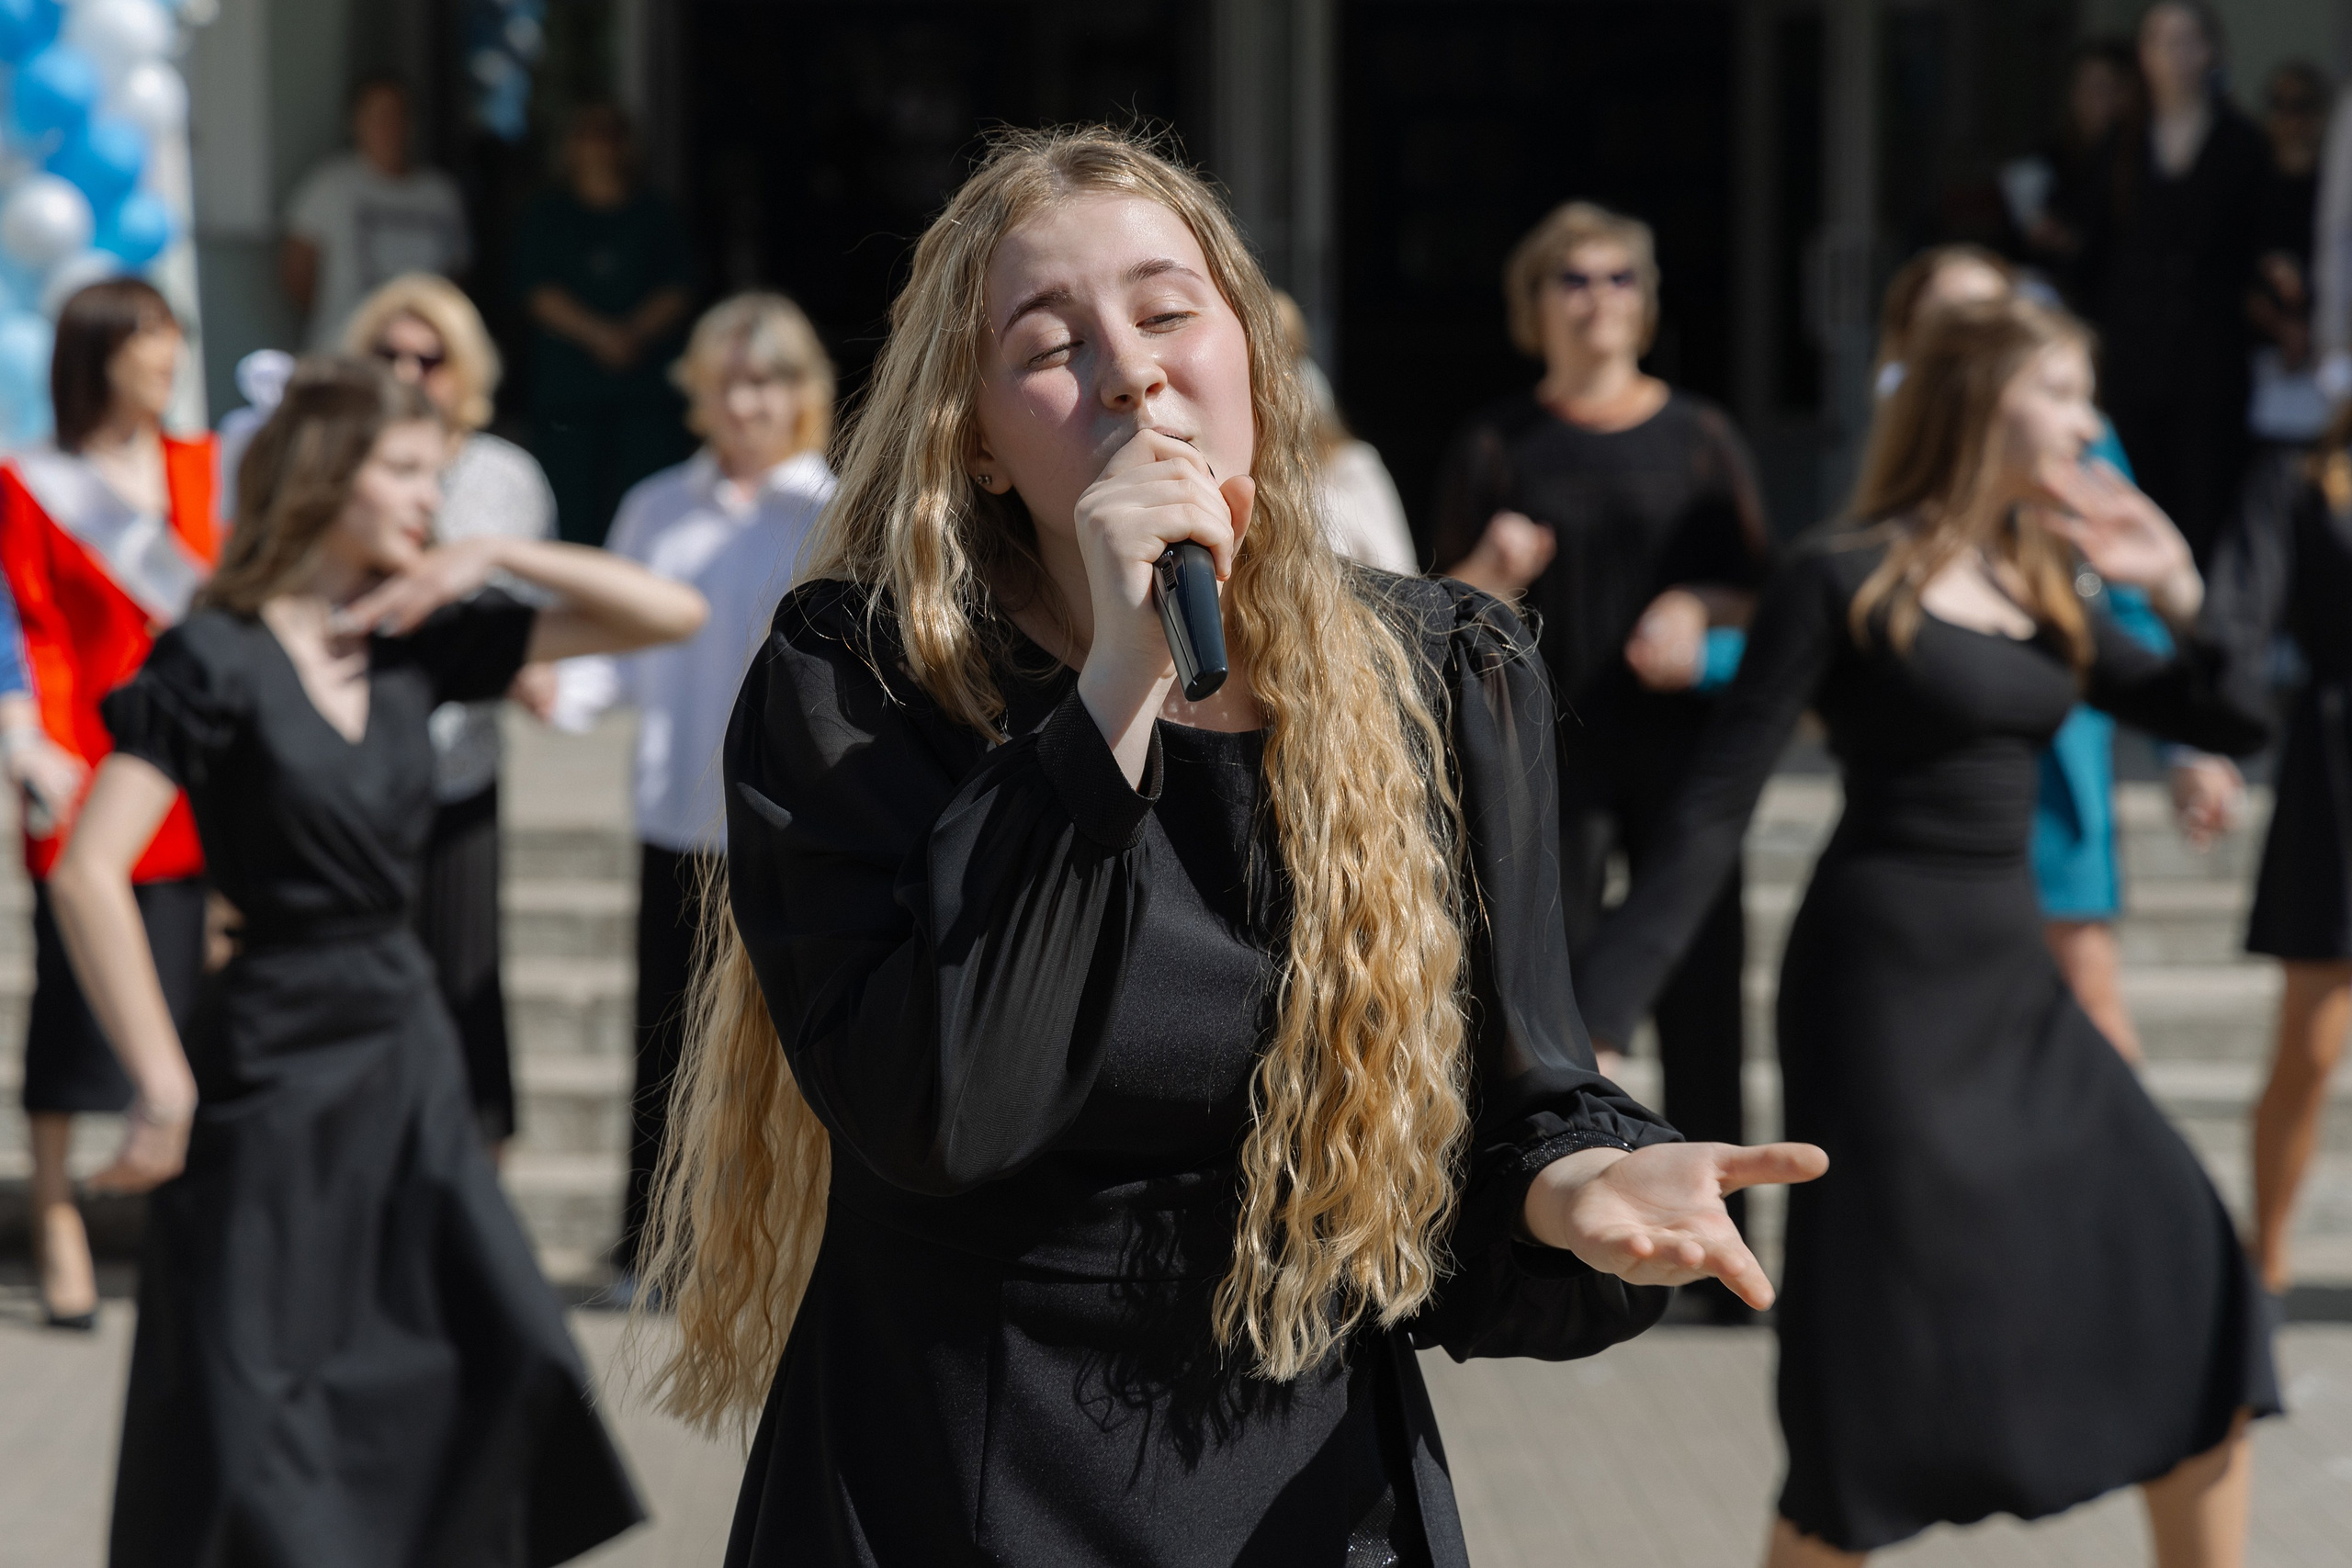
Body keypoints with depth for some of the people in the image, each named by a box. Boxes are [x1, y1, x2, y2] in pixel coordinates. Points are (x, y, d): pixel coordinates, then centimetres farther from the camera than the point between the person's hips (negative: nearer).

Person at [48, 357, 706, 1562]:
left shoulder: (418, 640, 5)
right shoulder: (215, 661, -12)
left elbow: (668, 614, 5)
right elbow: (89, 875, -21)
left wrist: (496, 554, -6)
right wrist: (165, 1089, -19)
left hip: (408, 1052, 7)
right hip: (276, 1061, -7)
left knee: (506, 1357, 9)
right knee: (249, 1425, 0)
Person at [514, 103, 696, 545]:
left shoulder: (658, 218, 14)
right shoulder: (546, 219, 11)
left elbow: (678, 291, 4)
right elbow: (538, 293, 0)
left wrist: (634, 332, -14)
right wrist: (599, 333, -14)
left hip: (647, 391, 1)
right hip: (567, 388, -1)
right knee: (574, 518, -6)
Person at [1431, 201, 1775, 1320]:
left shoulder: (1698, 439, 8)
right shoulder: (1497, 447, 6)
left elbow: (1764, 588, 10)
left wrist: (1700, 609, -11)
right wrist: (1489, 571, -16)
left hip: (1677, 742, 1)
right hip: (1546, 753, -1)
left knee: (1700, 995, -1)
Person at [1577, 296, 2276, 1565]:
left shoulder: (2042, 591, 12)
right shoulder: (1845, 580, -8)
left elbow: (2230, 723, 16)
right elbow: (1714, 809, -12)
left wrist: (2176, 590, -1)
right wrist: (1595, 1017, -18)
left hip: (2013, 994, 7)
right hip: (1881, 988, -7)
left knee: (2196, 1299, 6)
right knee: (1877, 1375, -4)